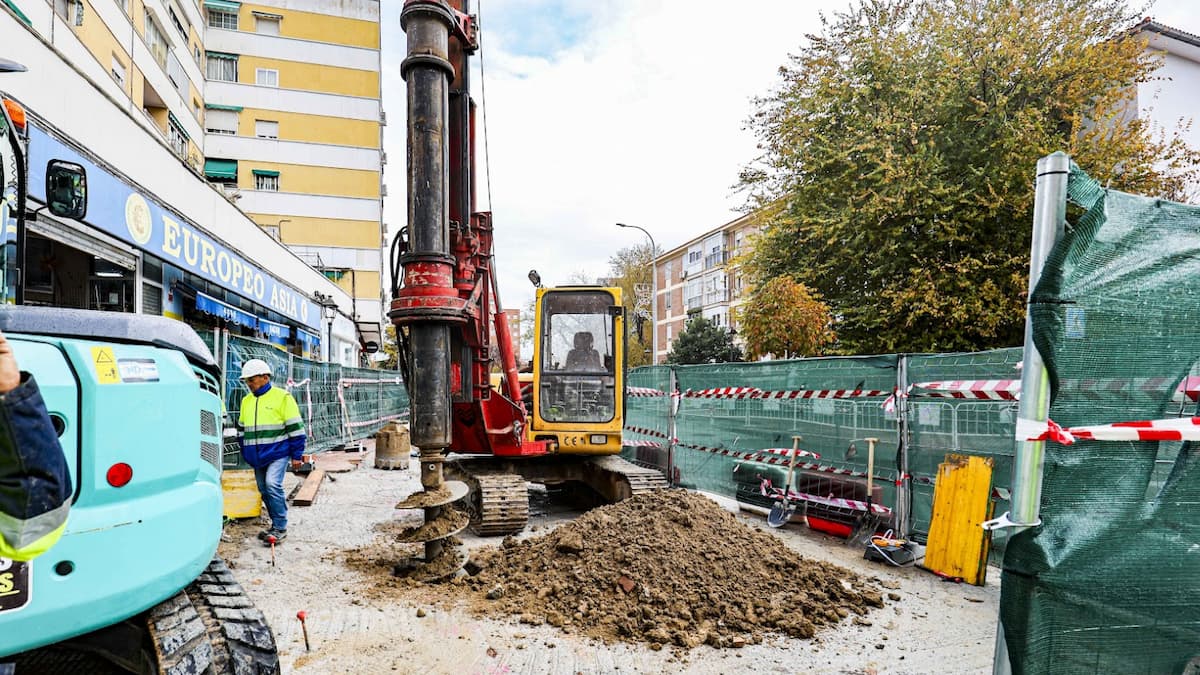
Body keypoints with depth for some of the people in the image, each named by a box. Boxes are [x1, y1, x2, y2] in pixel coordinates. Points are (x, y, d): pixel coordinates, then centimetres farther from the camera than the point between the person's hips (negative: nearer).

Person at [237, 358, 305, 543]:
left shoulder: (282, 397, -7)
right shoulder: (246, 401, 13)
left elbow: (295, 428, -7)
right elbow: (242, 429, 24)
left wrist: (296, 455, -9)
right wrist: (245, 453, 21)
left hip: (277, 453, -7)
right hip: (256, 456, 7)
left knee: (272, 484, -19)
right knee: (264, 490, 10)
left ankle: (280, 527, -10)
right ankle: (277, 525, 23)